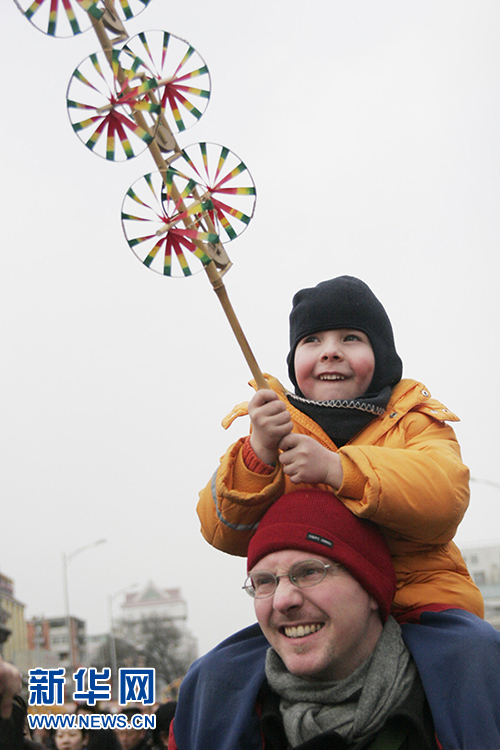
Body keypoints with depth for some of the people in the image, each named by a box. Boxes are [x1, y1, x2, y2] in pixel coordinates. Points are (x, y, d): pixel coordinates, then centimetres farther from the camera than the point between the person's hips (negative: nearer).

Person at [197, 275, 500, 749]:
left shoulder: (415, 419, 6)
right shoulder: (273, 427, 9)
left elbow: (444, 496, -16)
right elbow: (225, 532, -4)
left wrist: (338, 469, -30)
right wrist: (258, 456, -23)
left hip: (417, 602, -2)